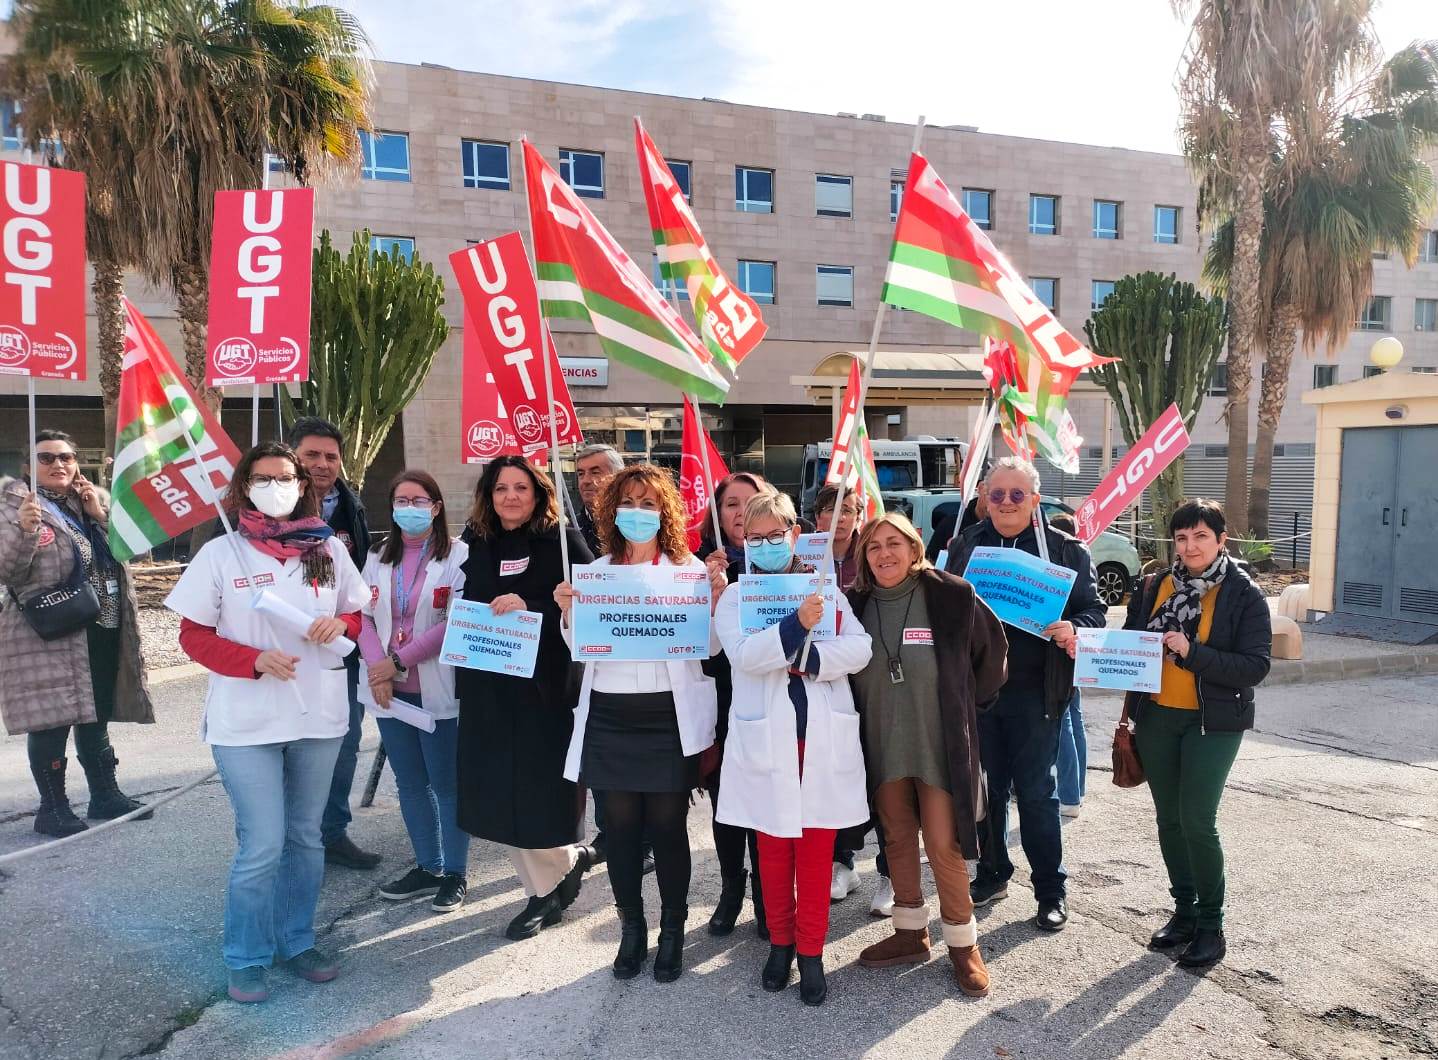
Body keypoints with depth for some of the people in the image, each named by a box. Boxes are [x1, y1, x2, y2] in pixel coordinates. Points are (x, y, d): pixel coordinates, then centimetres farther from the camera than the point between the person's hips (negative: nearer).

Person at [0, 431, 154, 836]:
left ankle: (105, 794, 25)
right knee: (52, 720, -2)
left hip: (103, 629, 6)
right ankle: (52, 808, 10)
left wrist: (102, 515, -6)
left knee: (95, 716, 15)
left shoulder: (94, 499, 13)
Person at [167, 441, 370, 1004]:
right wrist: (254, 660, -18)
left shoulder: (329, 548, 5)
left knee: (305, 838, 14)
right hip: (247, 721, -3)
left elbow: (356, 615, 13)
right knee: (262, 847, -2)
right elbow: (194, 634, -2)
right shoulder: (221, 553, -3)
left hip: (318, 714, 3)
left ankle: (296, 940, 31)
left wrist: (340, 625, -10)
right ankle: (246, 959, 18)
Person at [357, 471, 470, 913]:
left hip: (437, 689, -5)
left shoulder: (457, 556, -7)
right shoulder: (378, 557, 10)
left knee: (446, 783, 4)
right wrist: (378, 669, -12)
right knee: (410, 782, 15)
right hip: (389, 690, 5)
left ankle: (454, 873, 18)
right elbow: (364, 616, 3)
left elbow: (456, 623, -14)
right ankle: (427, 867, 29)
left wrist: (400, 661, -15)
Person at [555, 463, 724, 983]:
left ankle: (672, 931, 25)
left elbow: (709, 647, -3)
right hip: (609, 716, 3)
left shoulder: (690, 568, 0)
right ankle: (631, 930, 28)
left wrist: (714, 600, -18)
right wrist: (569, 614, -8)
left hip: (669, 717, -2)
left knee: (668, 826, 5)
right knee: (621, 827, 10)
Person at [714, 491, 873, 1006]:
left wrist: (806, 659, -16)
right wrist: (796, 625, -29)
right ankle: (780, 942, 30)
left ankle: (811, 952, 22)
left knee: (816, 850, 8)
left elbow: (860, 649, -4)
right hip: (766, 740, -1)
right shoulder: (735, 597, 2)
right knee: (773, 850, 12)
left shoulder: (825, 588, 7)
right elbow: (744, 655, -16)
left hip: (825, 737, 1)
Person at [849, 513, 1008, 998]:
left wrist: (971, 704, 5)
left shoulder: (951, 596, -11)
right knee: (897, 841, 13)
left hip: (939, 744, -4)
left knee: (943, 846, -2)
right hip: (883, 745, 4)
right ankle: (910, 932, 31)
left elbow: (993, 649, 1)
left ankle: (963, 944, 18)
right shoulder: (857, 604, -2)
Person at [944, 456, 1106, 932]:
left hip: (1034, 692, -3)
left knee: (1035, 791, 4)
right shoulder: (965, 544, 7)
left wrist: (1073, 629, -22)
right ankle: (992, 874, 32)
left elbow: (1094, 610, 0)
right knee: (986, 786, 15)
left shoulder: (1067, 549, -1)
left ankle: (1051, 889, 20)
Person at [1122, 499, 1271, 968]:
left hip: (1213, 721, -4)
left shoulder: (1245, 595, -6)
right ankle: (1184, 910, 28)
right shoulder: (1154, 586, 5)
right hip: (1157, 717, 4)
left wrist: (1191, 652, -23)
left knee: (1197, 821, -7)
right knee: (1169, 819, 11)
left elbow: (1255, 666, -12)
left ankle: (1211, 924, 12)